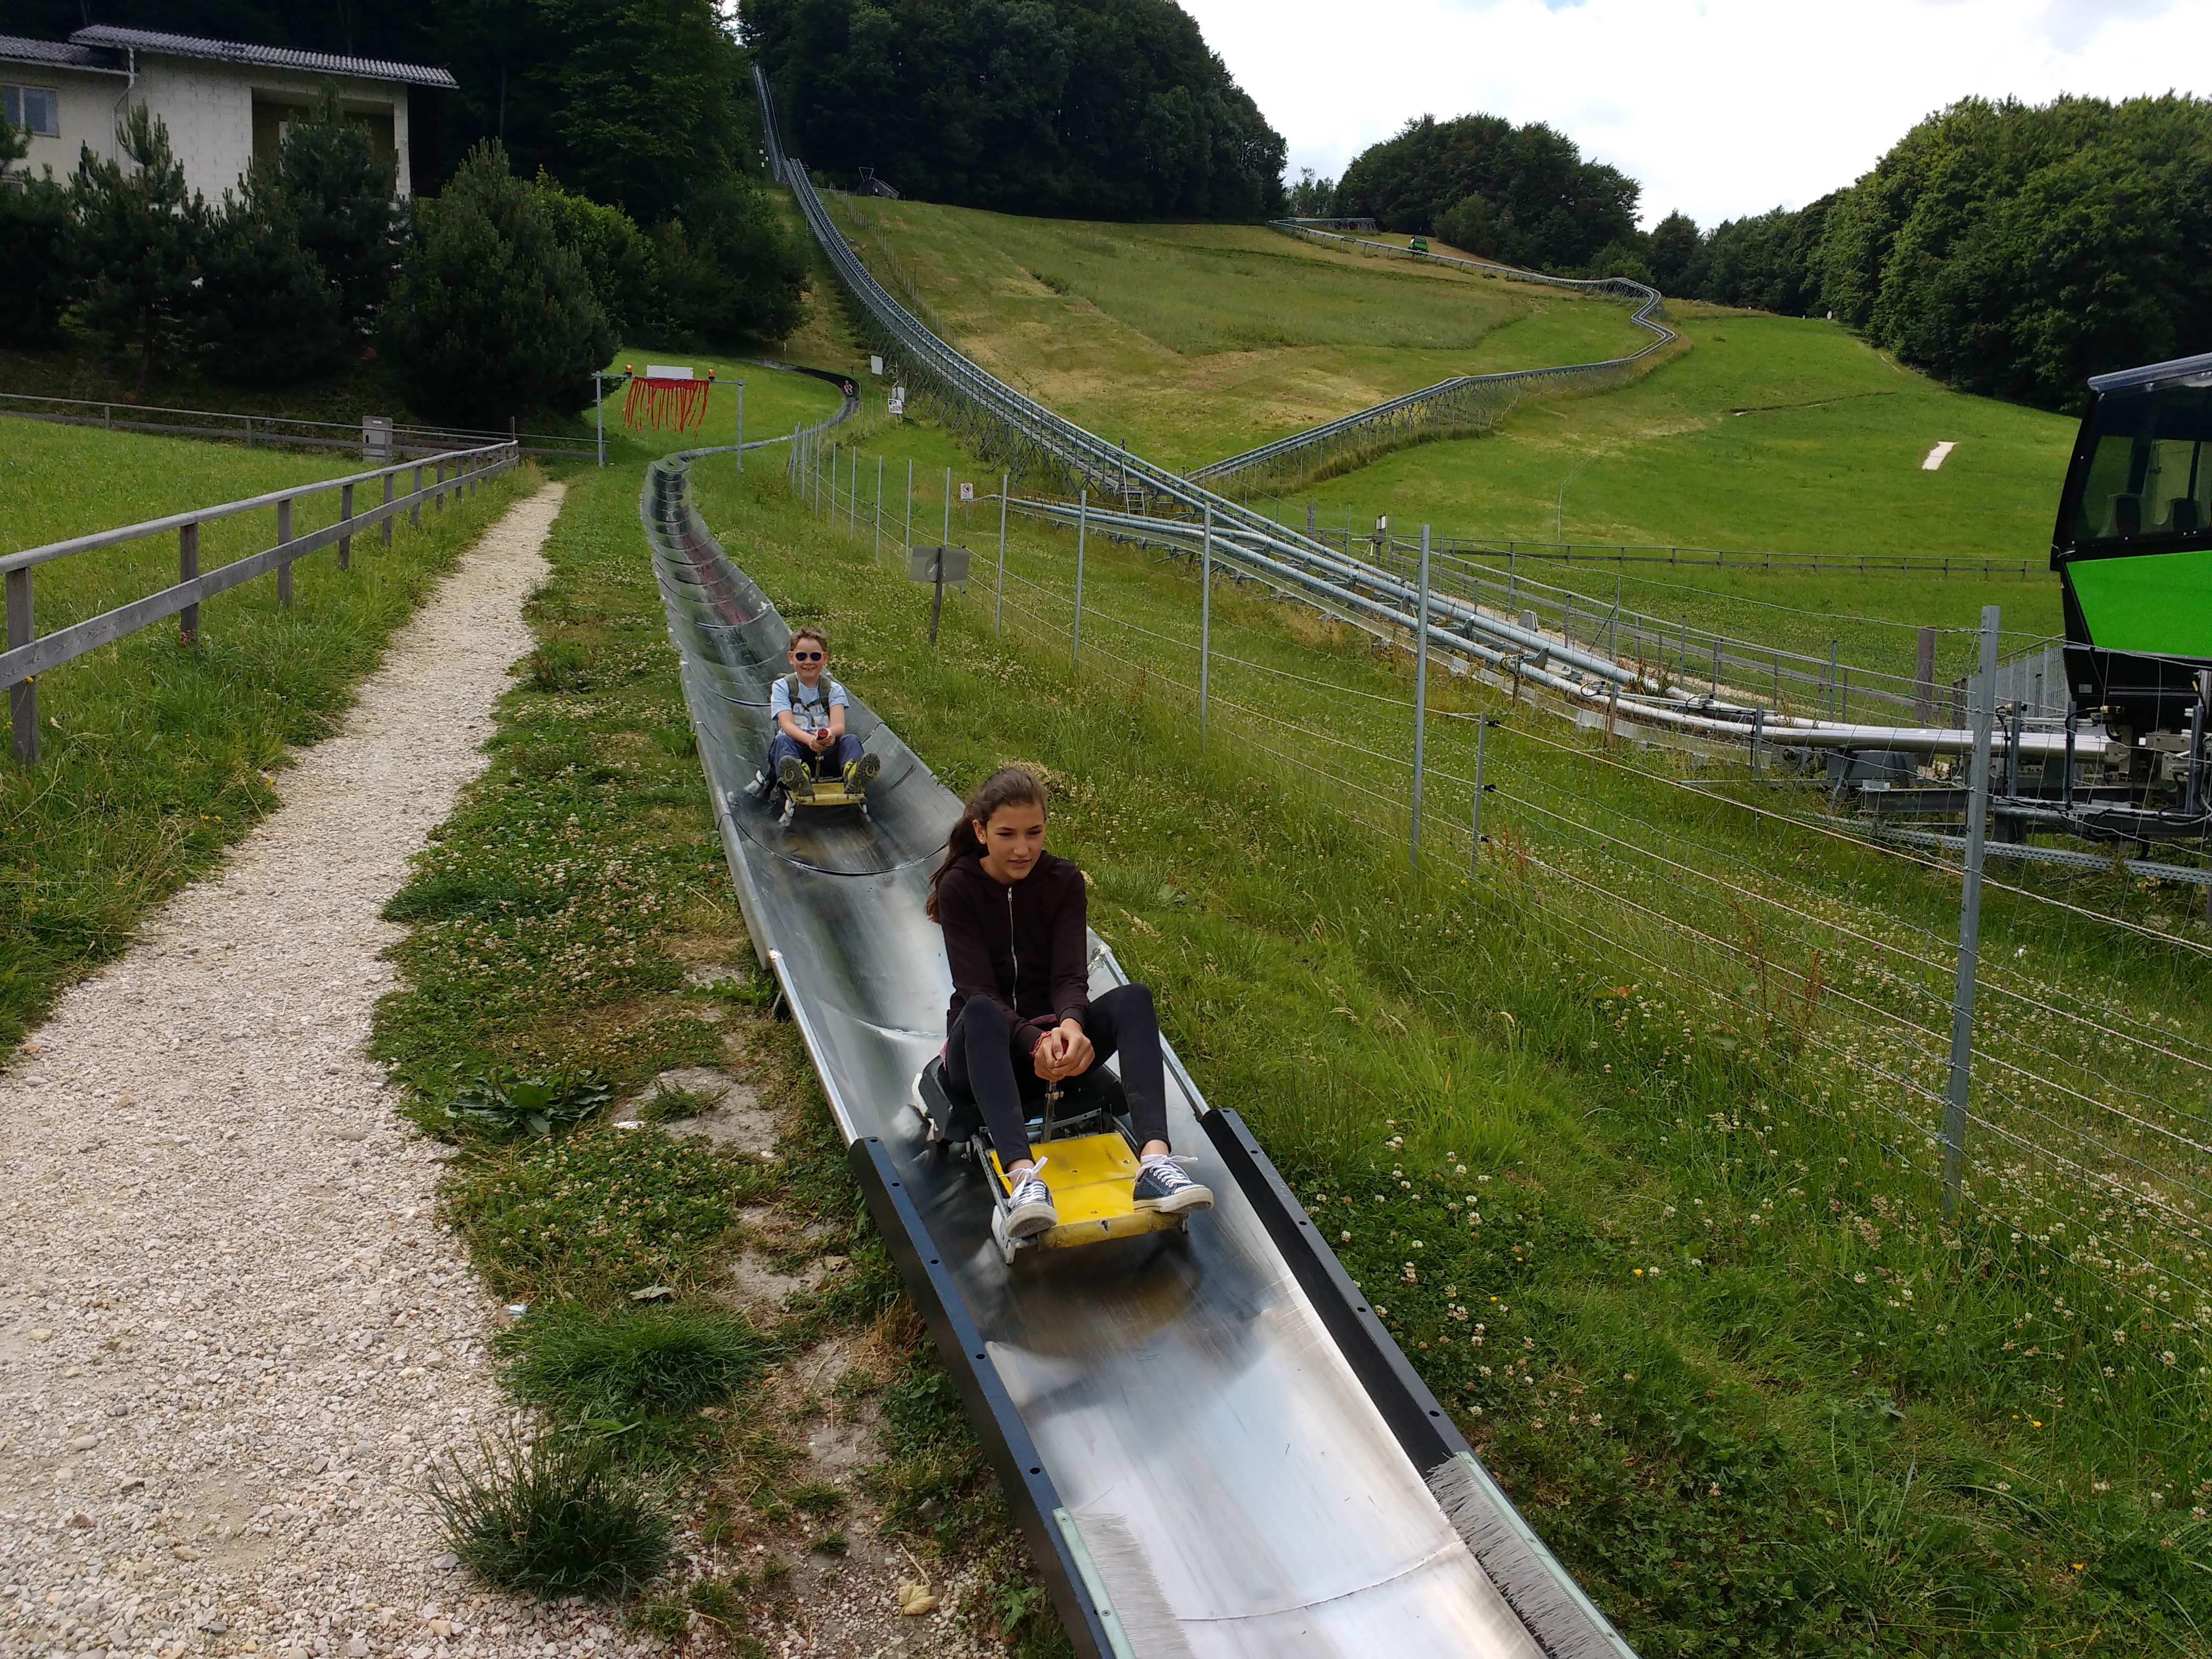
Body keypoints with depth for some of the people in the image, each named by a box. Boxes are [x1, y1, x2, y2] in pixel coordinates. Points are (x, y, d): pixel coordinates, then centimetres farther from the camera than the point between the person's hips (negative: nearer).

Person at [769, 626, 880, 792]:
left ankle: (853, 772, -61)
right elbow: (787, 724, -12)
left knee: (850, 740, -24)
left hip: (826, 751, 2)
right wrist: (809, 739, -36)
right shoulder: (782, 687, 5)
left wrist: (830, 734, -36)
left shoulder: (834, 690, 10)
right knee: (782, 740, -31)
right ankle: (795, 776, -67)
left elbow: (839, 726, -8)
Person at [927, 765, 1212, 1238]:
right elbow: (978, 991, -18)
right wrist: (1035, 1042, -37)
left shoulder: (1063, 881, 0)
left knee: (1134, 998, -25)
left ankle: (1155, 1163, -46)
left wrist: (1071, 1024, -35)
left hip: (1052, 1039, 3)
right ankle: (1023, 1177, -58)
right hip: (984, 1055, -3)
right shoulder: (959, 888, -8)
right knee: (981, 1012, -38)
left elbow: (1071, 976, -11)